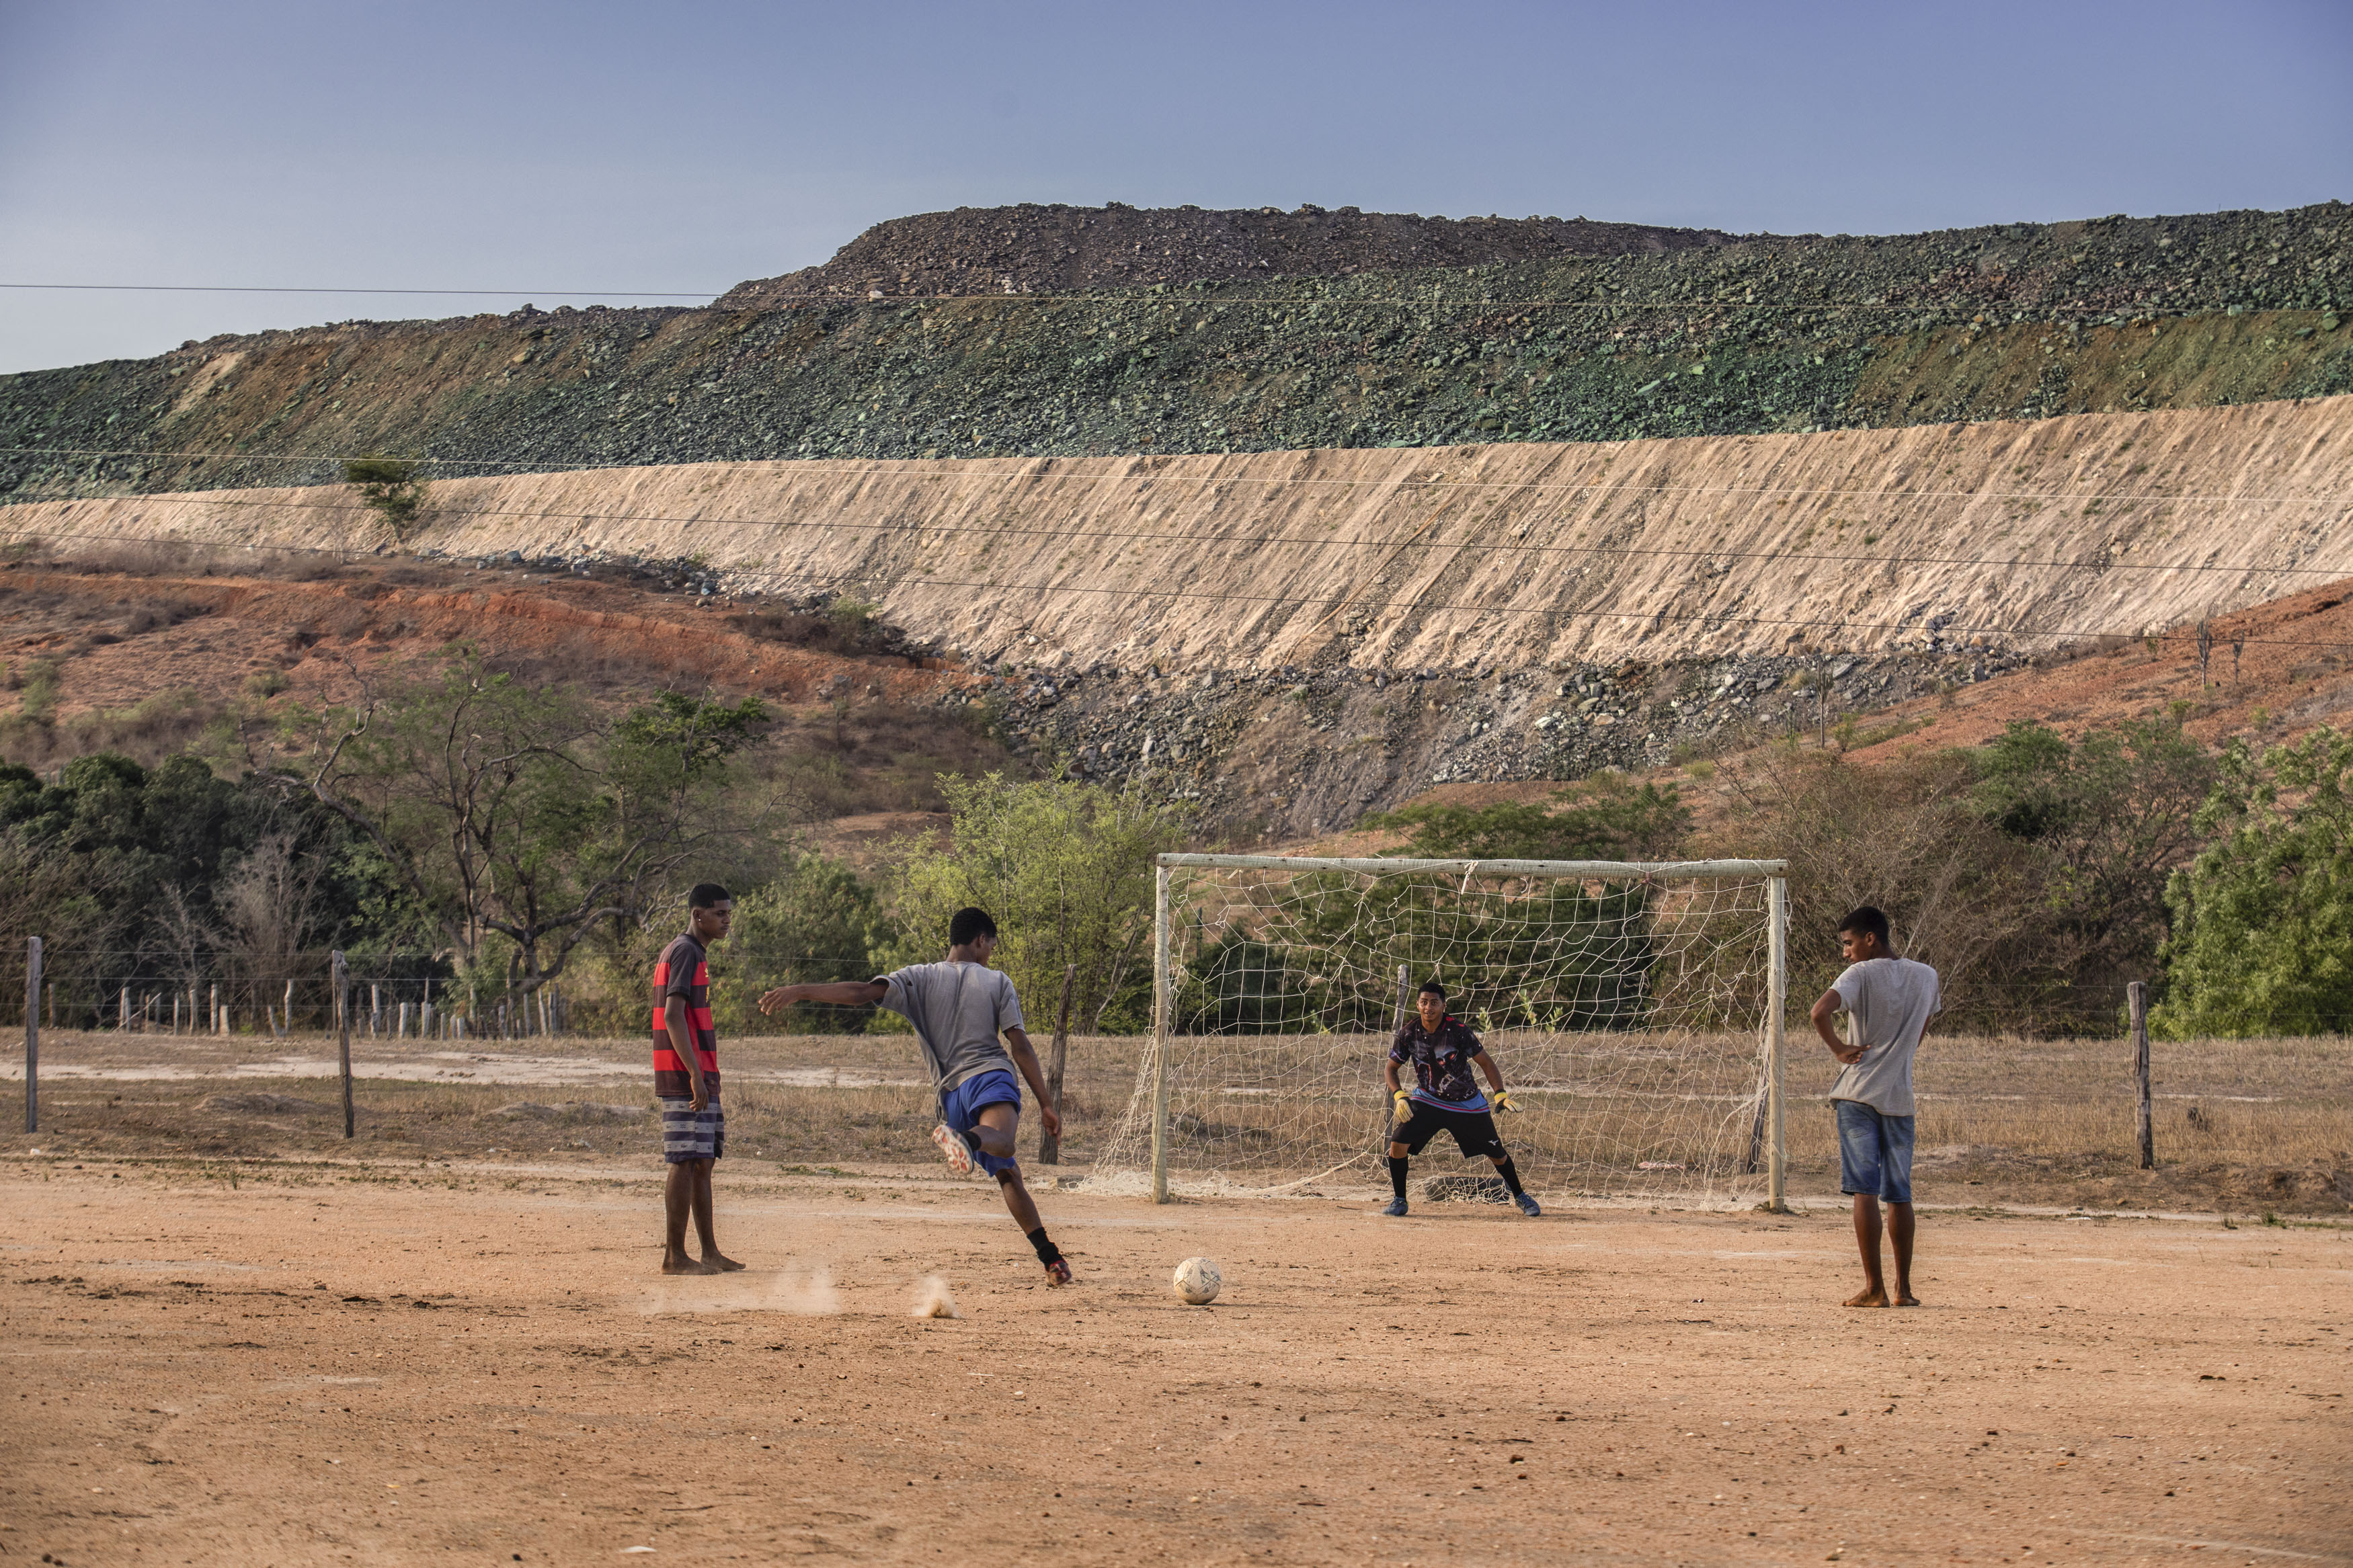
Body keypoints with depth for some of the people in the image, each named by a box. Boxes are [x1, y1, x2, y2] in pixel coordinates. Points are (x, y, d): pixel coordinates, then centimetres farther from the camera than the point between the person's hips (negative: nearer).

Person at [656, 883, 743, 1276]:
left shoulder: (695, 953, 20)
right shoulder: (685, 952, -12)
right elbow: (673, 1015, -21)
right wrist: (696, 1075, -25)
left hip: (700, 1076, 10)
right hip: (686, 1077, -10)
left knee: (702, 1162, 11)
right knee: (687, 1162, -9)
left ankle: (710, 1253, 15)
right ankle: (675, 1255, -8)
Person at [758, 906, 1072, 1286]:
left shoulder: (921, 978, 14)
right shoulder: (998, 981, 13)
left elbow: (864, 992, 0)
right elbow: (1020, 1045, 7)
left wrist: (800, 992, 0)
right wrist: (1046, 1103, 9)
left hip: (952, 1091, 3)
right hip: (992, 1074, -3)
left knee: (1008, 1173, 13)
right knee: (999, 1138, -33)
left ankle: (1051, 1258, 4)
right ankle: (967, 1139, -69)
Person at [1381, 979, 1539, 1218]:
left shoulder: (1458, 1030, -21)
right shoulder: (1408, 1033, -13)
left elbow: (1486, 1062, -14)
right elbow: (1392, 1068, -1)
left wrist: (1500, 1095, -27)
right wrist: (1399, 1097, -20)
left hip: (1467, 1104, -1)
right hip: (1427, 1100, 2)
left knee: (1497, 1153, 5)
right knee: (1398, 1144, -17)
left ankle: (1520, 1197, 31)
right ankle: (1399, 1201, 3)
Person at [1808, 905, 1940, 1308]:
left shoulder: (1861, 975, -6)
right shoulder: (1927, 977, 9)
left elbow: (1820, 1011, -23)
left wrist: (1839, 1049, -11)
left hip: (1858, 1094, -4)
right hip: (1900, 1097, 4)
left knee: (1865, 1191, -5)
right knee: (1899, 1195, 11)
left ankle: (1874, 1288, -8)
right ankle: (1903, 1288, 13)